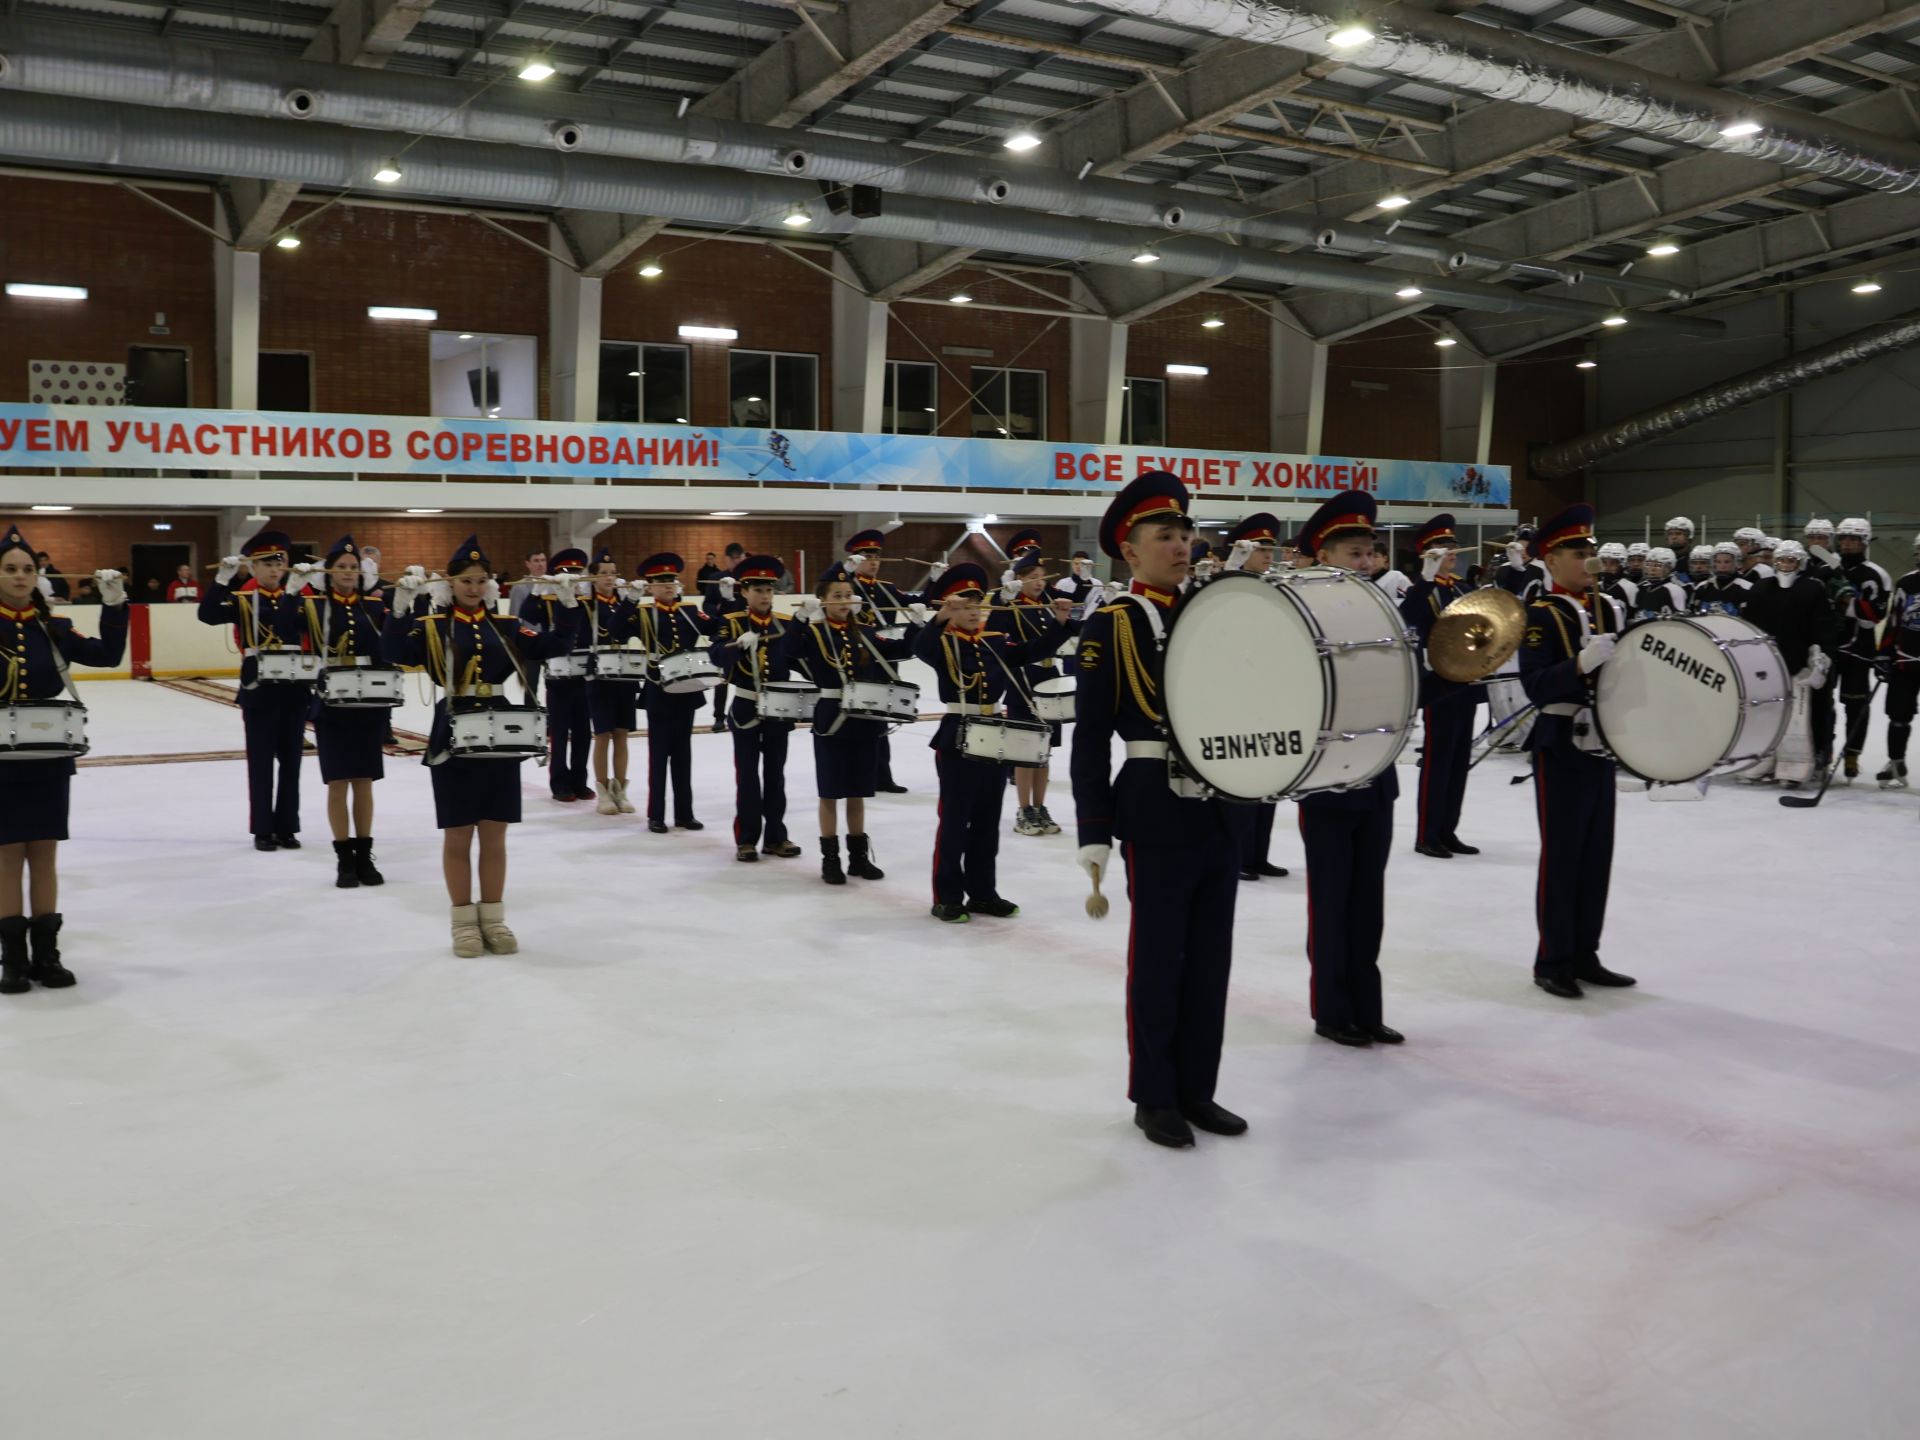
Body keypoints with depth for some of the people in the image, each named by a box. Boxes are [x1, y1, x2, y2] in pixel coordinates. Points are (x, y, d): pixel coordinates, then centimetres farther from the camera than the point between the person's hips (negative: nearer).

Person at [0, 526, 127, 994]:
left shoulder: (53, 627, 5)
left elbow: (107, 655, 1)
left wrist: (114, 605, -8)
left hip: (49, 755, 2)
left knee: (44, 853, 8)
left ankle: (47, 953, 17)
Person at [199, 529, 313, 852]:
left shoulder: (296, 598, 6)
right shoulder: (242, 599, -1)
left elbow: (315, 635, -1)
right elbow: (207, 615, -17)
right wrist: (223, 577, -22)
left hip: (294, 689, 3)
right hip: (258, 690, -3)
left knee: (290, 759, 9)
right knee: (261, 760, 4)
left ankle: (287, 826, 18)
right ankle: (262, 829, 12)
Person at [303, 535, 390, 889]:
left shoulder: (375, 607, 7)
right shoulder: (314, 605, 0)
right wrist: (293, 590, -20)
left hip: (368, 704, 2)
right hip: (331, 704, -2)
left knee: (364, 782, 7)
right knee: (338, 784, 1)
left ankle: (364, 856, 16)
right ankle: (344, 859, 9)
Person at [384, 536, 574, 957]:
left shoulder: (505, 625, 9)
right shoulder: (432, 625, -1)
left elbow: (551, 647, 2)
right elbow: (397, 653, -17)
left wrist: (568, 605, -10)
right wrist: (401, 604, -29)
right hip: (453, 736, -3)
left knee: (494, 834, 8)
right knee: (458, 836, 4)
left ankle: (494, 919, 18)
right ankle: (464, 923, 14)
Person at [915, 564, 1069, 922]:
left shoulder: (998, 642, 10)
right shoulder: (942, 642, -6)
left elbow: (1034, 651, 5)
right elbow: (920, 648, -27)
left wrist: (1058, 622, -9)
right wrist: (941, 617, -43)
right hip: (957, 738, -6)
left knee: (987, 821, 12)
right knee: (954, 820, 0)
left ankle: (983, 892, 22)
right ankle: (947, 897, 7)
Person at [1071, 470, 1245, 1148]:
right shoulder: (1110, 625, -6)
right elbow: (1091, 736, -8)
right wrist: (1093, 832, -12)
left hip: (1223, 804, 6)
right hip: (1156, 809, -6)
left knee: (1210, 955, 12)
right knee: (1157, 957, 4)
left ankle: (1197, 1088, 25)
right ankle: (1154, 1097, 18)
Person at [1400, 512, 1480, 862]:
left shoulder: (1461, 587, 15)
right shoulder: (1423, 588, -9)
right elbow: (1407, 616, -31)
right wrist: (1427, 576, -37)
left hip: (1465, 683, 8)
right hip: (1439, 685, -8)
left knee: (1459, 761, 11)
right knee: (1436, 761, -4)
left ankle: (1447, 831, 19)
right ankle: (1427, 836, 2)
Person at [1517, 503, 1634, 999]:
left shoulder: (1609, 607, 10)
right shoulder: (1540, 614, -10)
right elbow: (1535, 686, -19)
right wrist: (1582, 663, -32)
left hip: (1602, 745, 7)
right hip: (1561, 749, -7)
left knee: (1597, 855, 11)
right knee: (1561, 856, 0)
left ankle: (1585, 955, 22)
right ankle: (1552, 961, 10)